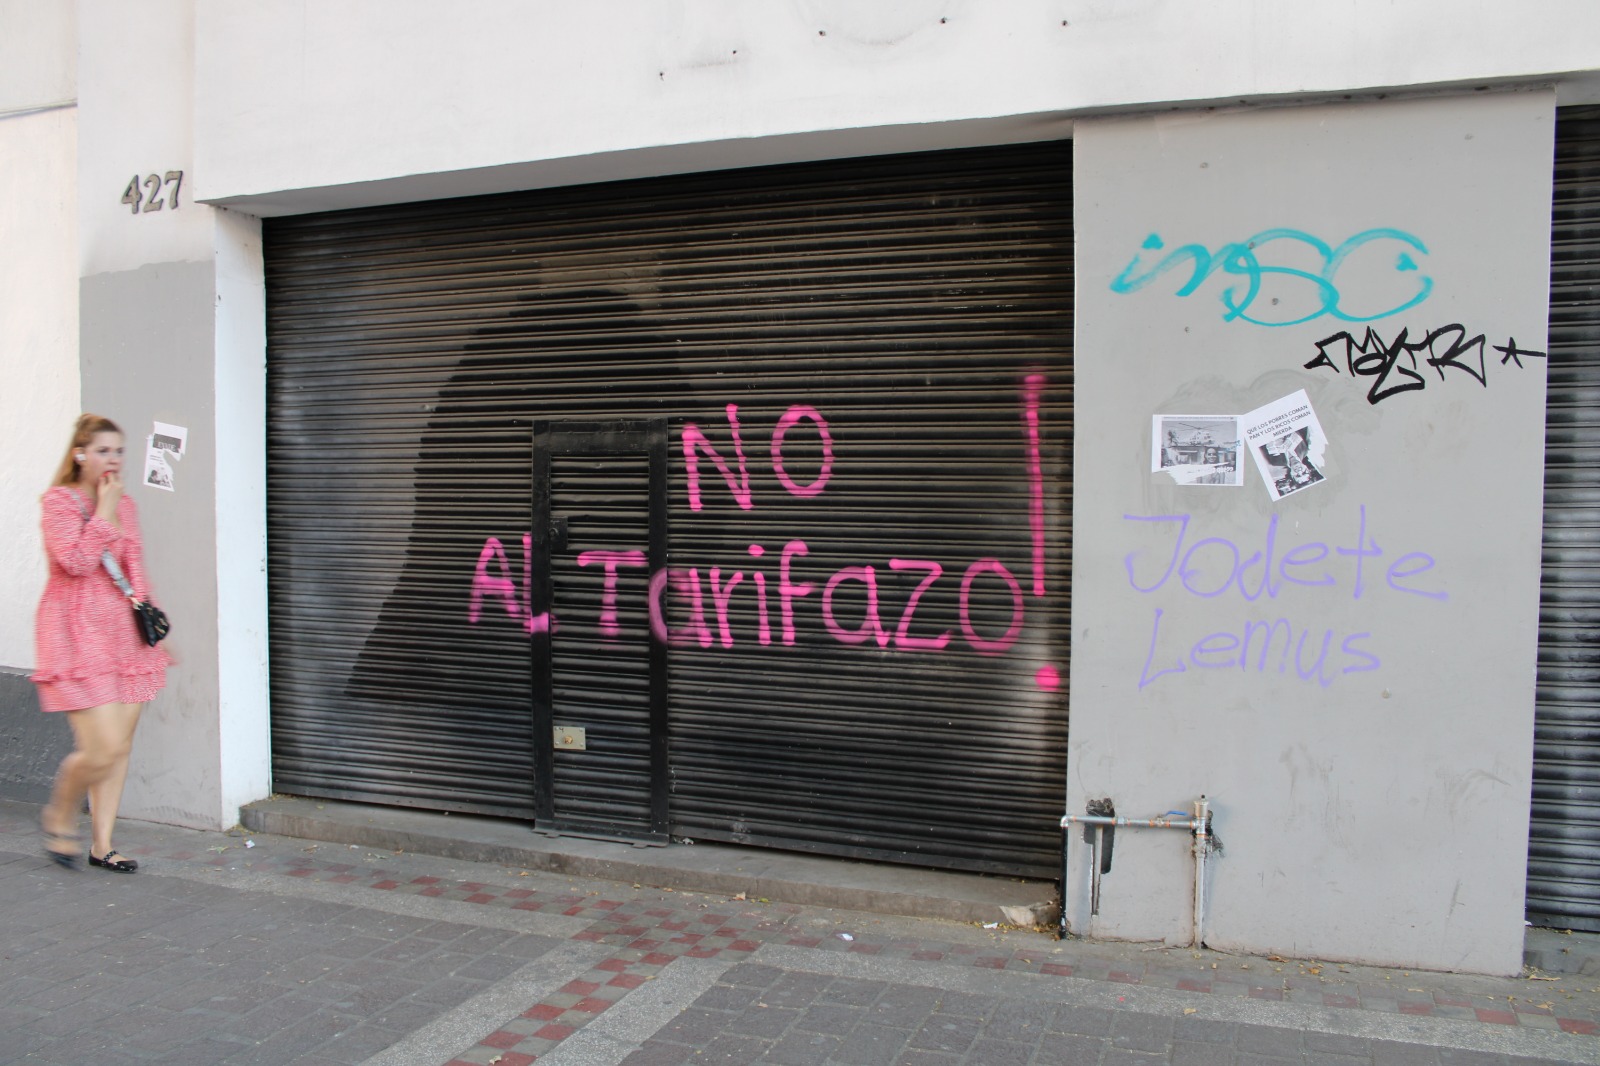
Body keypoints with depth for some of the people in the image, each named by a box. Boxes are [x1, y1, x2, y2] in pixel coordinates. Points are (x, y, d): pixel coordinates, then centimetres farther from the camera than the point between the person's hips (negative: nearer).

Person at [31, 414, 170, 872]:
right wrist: (104, 511, -13)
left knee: (121, 747, 6)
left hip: (124, 633, 6)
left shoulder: (125, 505, 14)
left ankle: (102, 843, 18)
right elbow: (77, 561, -19)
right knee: (102, 748, -11)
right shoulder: (59, 501, -5)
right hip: (77, 633, -6)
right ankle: (59, 816, 18)